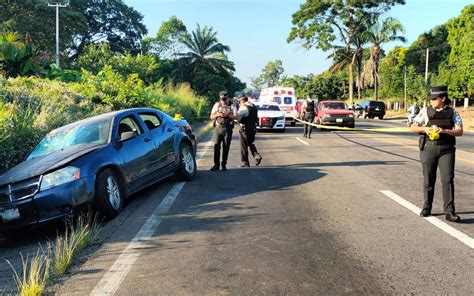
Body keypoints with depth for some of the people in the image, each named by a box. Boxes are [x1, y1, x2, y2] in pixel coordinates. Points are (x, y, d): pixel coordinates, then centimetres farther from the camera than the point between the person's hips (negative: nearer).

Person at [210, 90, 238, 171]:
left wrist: (227, 115, -20)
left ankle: (224, 165, 9)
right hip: (218, 128, 1)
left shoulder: (232, 106, 4)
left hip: (228, 129, -1)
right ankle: (216, 165, 5)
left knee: (226, 148, 1)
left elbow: (236, 117, -5)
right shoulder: (216, 105, 8)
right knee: (216, 147, -3)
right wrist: (218, 114, -13)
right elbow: (211, 117, 7)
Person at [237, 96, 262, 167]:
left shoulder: (243, 107, -13)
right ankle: (257, 155, 1)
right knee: (251, 143, 22)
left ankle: (245, 163, 6)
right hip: (253, 128, 7)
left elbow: (239, 118, -21)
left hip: (245, 129, -7)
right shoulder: (254, 107, 11)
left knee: (244, 146, 2)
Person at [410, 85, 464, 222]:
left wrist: (445, 131, -19)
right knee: (428, 180, 7)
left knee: (448, 180, -7)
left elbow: (459, 131, -2)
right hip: (428, 148, 1)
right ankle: (427, 208, 20)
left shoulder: (452, 112, 4)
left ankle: (449, 212, -5)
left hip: (446, 150, 0)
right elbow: (413, 127, 5)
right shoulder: (426, 111, 4)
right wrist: (424, 129, -14)